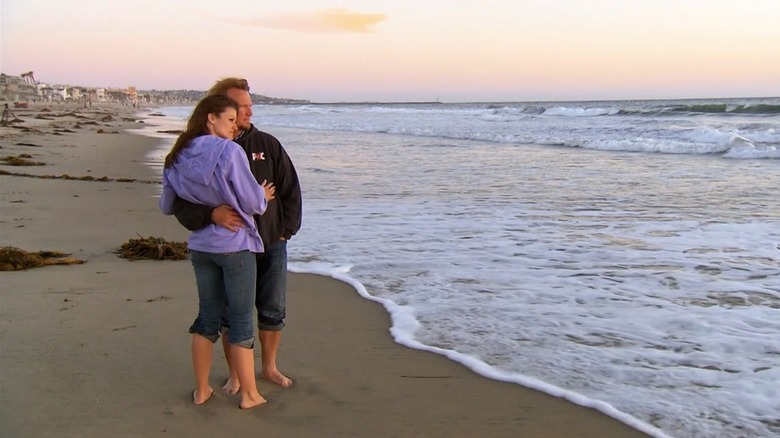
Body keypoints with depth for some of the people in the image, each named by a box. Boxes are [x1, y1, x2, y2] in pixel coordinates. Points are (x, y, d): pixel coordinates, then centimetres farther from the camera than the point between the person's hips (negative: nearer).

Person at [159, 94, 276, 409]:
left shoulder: (178, 158, 4)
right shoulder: (229, 151, -16)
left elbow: (166, 206, 13)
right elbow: (252, 202, -15)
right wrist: (263, 197, 7)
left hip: (200, 247, 6)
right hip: (235, 246, -6)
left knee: (207, 317, 17)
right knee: (241, 320, 5)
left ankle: (201, 390, 26)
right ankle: (249, 394, 15)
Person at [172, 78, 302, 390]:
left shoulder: (267, 144, 2)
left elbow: (290, 189, 7)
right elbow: (181, 203, -10)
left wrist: (285, 230, 0)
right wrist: (211, 214, -29)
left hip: (271, 245, 2)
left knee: (273, 311, 10)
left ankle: (269, 367, 30)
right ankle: (235, 375, 25)